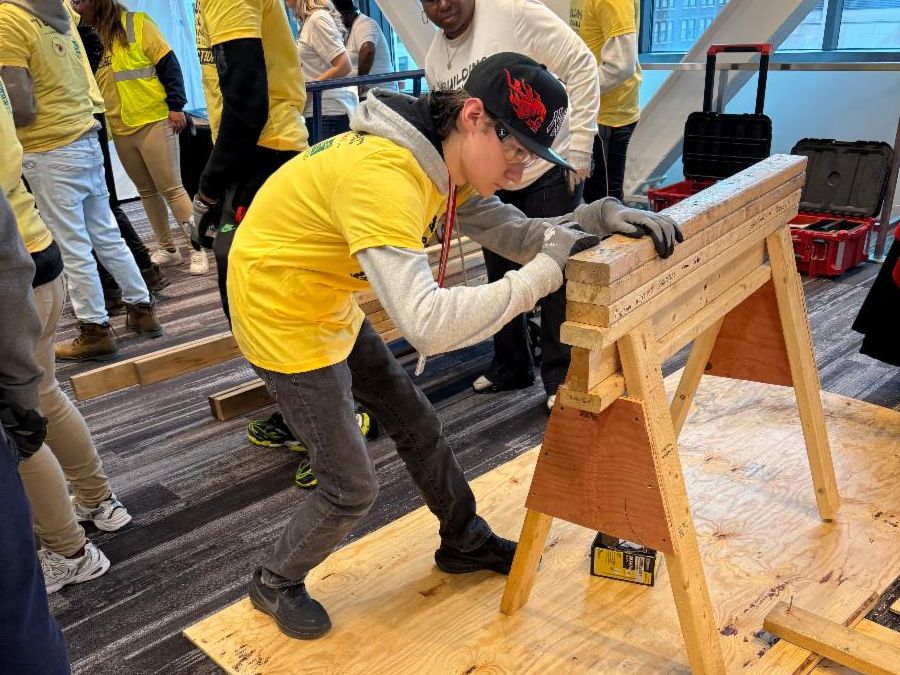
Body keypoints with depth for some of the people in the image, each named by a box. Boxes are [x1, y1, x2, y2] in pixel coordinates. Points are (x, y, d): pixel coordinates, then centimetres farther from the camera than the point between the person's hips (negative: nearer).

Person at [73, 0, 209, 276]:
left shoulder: (137, 24, -6)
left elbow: (168, 64, -8)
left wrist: (175, 105, -14)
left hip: (153, 121, -6)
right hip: (120, 131, 6)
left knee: (171, 189, -5)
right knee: (147, 191, 11)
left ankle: (197, 249, 3)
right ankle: (167, 248, 22)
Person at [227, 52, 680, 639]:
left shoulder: (445, 159, -5)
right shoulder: (383, 175, -35)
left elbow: (510, 232, -4)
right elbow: (428, 324, -43)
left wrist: (591, 220, -21)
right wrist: (545, 272, -36)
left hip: (331, 308, 9)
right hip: (280, 313, -9)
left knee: (416, 423, 17)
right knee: (353, 486, 1)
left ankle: (465, 541, 40)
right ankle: (276, 584, 29)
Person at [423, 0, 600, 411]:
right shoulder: (434, 61, 3)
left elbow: (581, 66, -14)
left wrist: (578, 148, -16)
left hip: (549, 171, -6)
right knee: (501, 279, 15)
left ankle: (559, 377, 17)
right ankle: (511, 367, 34)